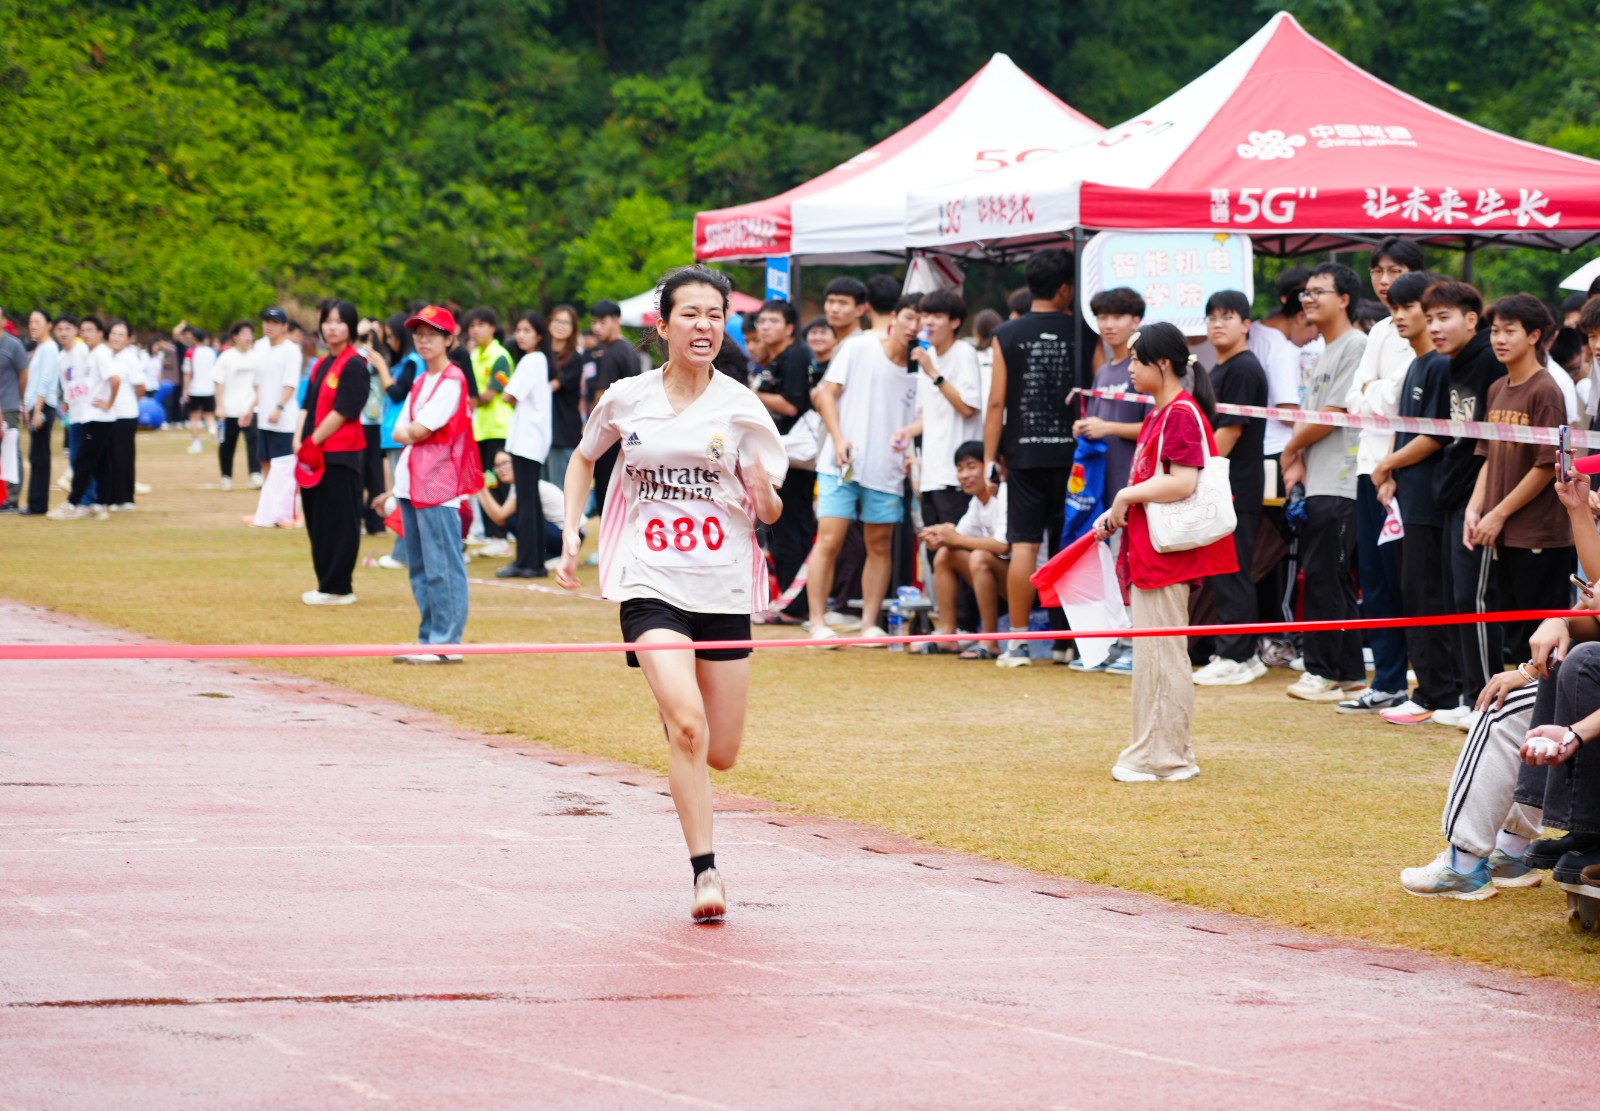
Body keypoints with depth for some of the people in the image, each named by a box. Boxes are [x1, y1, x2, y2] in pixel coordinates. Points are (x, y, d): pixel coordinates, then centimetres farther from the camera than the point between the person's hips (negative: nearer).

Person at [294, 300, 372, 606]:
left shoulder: (354, 365, -9)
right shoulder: (321, 365, 17)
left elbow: (342, 412, -15)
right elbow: (308, 406, 15)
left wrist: (313, 443, -13)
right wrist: (299, 441, 0)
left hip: (340, 455, -9)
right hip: (315, 455, 9)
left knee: (339, 523, -5)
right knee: (317, 523, 12)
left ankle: (338, 588, -1)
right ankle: (326, 584, 19)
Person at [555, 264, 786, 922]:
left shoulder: (741, 408, -1)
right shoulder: (625, 400, 1)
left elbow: (770, 514, 2)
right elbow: (584, 459, 21)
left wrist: (764, 492, -20)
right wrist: (571, 534, 10)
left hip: (724, 588, 2)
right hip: (650, 582, -2)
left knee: (720, 755, 6)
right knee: (688, 726, -23)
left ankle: (672, 711, 41)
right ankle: (705, 872, -16)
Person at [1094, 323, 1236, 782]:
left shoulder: (1182, 414, -14)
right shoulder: (1158, 414, 17)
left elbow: (1182, 482, -24)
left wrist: (1126, 496, -14)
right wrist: (1115, 517, 10)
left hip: (1167, 554, -11)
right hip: (1147, 551, 11)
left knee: (1160, 655, -6)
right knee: (1153, 655, 13)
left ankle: (1164, 759, -2)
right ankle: (1157, 753, 19)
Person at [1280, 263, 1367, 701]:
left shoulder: (1355, 346, -12)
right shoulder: (1324, 352, 19)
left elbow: (1330, 417, -15)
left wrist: (1291, 449, -2)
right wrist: (1298, 464, 5)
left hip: (1340, 487, -10)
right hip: (1316, 484, 10)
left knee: (1324, 578, -8)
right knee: (1331, 581, 11)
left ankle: (1326, 671, -4)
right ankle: (1350, 673, 15)